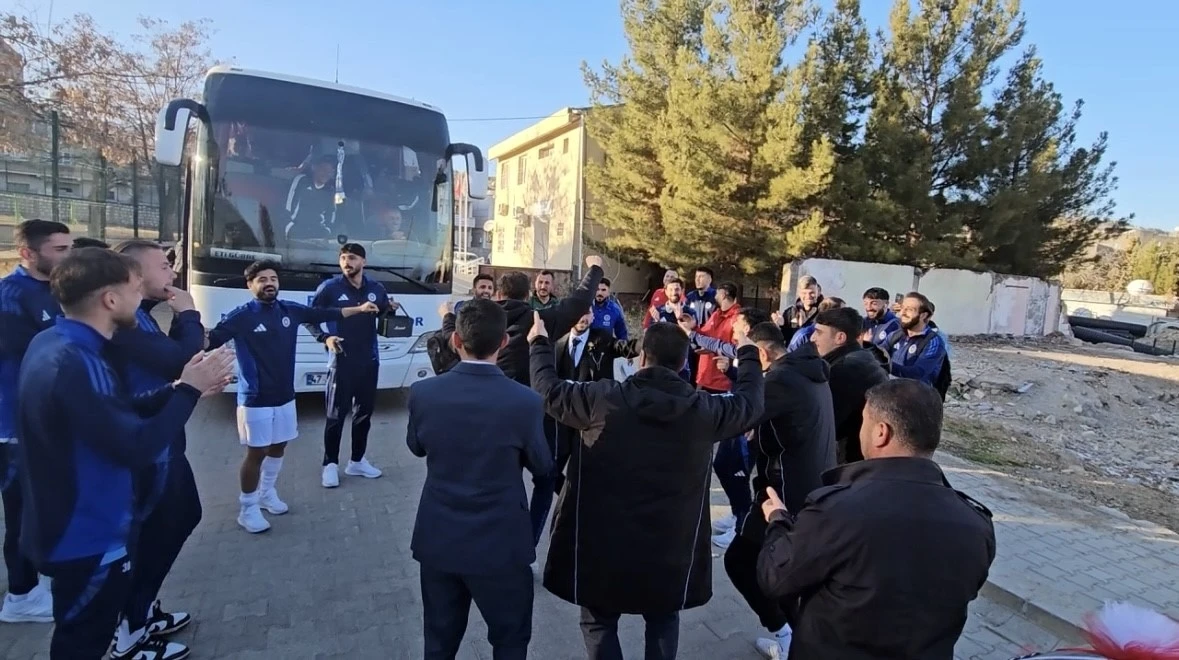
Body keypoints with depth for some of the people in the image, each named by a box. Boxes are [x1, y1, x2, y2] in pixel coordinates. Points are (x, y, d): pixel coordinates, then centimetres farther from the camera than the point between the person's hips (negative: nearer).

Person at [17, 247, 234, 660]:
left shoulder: (56, 345, 0)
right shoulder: (73, 365, -32)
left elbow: (120, 410, 6)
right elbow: (139, 447, -30)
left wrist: (181, 388, -4)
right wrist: (189, 390, -21)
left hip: (84, 524, 9)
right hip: (85, 536, -9)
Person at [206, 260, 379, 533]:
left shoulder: (290, 310, 2)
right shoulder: (242, 316, -13)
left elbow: (324, 314, 12)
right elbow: (212, 339, -19)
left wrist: (359, 309, 17)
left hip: (285, 395, 6)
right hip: (255, 399, -6)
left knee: (278, 446, 19)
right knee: (256, 452, 2)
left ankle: (267, 494, 40)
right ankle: (248, 509, 20)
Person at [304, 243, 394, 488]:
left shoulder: (376, 289, 5)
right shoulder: (330, 288, -6)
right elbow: (309, 318, 0)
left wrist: (391, 310, -6)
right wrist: (324, 338, -16)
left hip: (369, 361, 4)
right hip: (342, 362, -4)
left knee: (364, 413, 12)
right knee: (336, 415, 0)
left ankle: (357, 461, 26)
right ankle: (330, 464, 14)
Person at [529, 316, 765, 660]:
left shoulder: (602, 398, -15)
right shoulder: (705, 409, -9)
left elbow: (549, 389, -1)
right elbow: (750, 401, 9)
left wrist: (540, 344, 16)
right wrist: (748, 354, 26)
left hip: (603, 544, -2)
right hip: (670, 548, 2)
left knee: (599, 622, 21)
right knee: (664, 622, 28)